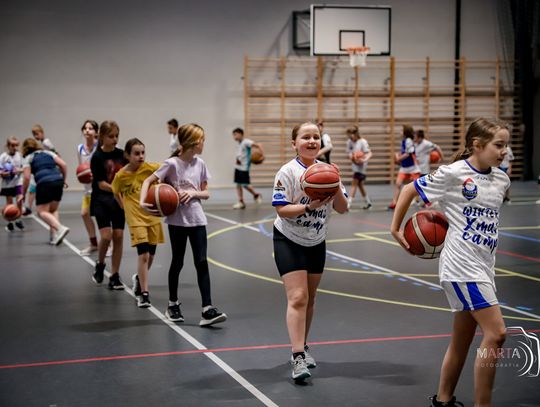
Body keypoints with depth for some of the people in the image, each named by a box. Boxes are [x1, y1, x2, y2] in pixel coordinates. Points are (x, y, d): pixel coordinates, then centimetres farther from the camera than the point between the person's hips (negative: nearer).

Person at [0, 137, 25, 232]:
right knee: (9, 202, 6)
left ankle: (18, 220, 12)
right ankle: (10, 223, 18)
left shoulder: (19, 155, -2)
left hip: (18, 182, 2)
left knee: (19, 201, -6)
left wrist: (19, 170, -14)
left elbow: (23, 167, 7)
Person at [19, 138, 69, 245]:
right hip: (58, 181, 5)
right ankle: (55, 237, 4)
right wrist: (63, 180, 23)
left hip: (44, 184, -5)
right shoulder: (48, 153, 23)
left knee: (42, 211, 0)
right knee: (53, 210, 18)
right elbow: (63, 165, 12)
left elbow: (26, 178, 2)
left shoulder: (28, 158, 12)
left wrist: (23, 194, 9)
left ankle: (60, 228, -23)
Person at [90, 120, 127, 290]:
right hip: (101, 200, -4)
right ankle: (100, 265, 15)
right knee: (106, 236, -14)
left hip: (119, 200, 4)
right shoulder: (97, 157, -10)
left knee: (118, 236, 0)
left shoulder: (121, 154, 2)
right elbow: (101, 184, -15)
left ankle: (114, 276, 8)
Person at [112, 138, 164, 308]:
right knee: (143, 254, -13)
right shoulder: (121, 176, -8)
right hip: (136, 219, -2)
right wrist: (124, 207, 8)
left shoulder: (150, 168, -10)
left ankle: (139, 279, 42)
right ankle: (144, 293, -4)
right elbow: (116, 192, 11)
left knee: (150, 255, 12)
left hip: (153, 216, 3)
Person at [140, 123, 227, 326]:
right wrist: (142, 202, -26)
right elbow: (148, 181, -11)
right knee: (177, 262, 8)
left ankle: (207, 309, -7)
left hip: (197, 219, 4)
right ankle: (173, 305, 25)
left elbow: (206, 193, 9)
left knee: (202, 262, -5)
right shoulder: (172, 164, -10)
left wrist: (194, 193, -12)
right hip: (177, 220, -4)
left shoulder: (200, 164, 4)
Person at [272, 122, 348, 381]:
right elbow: (281, 210, -19)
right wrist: (310, 206, -31)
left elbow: (342, 209, -3)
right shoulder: (287, 172, -14)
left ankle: (301, 348, 29)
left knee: (309, 298, 14)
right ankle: (298, 358, -17)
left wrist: (336, 188, -21)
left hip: (316, 243, 5)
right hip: (289, 241, -5)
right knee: (297, 297, -15)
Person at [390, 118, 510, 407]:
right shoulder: (453, 173, -10)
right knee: (496, 332, -14)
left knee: (463, 340, 14)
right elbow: (409, 190, 0)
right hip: (462, 265, -7)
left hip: (484, 265, 7)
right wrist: (395, 229, 3)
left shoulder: (502, 180, 8)